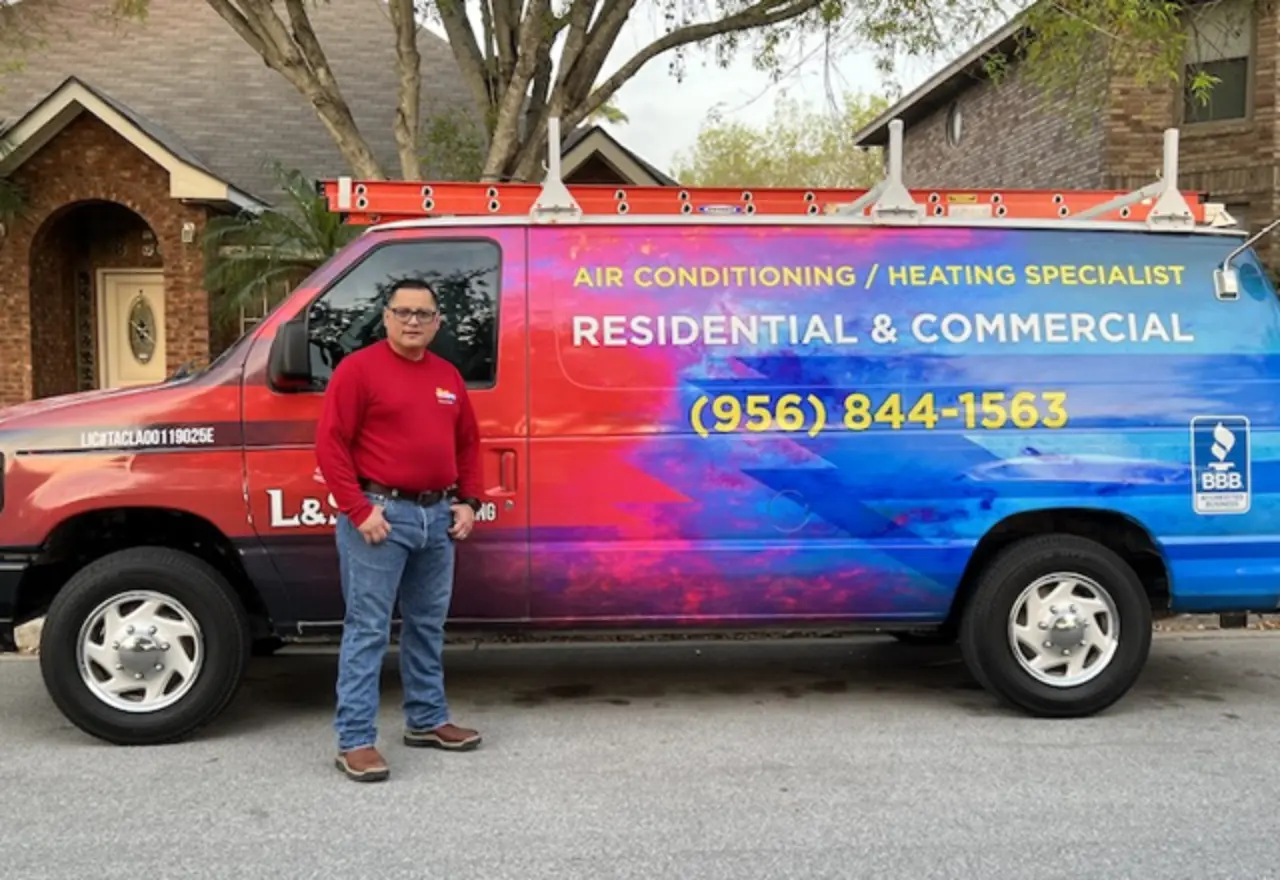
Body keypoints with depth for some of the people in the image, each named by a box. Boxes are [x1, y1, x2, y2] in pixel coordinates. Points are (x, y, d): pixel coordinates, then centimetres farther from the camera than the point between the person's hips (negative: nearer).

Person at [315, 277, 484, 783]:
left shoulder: (448, 377, 14)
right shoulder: (358, 368, -6)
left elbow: (467, 444, 19)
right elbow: (330, 444, -12)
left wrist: (468, 502, 8)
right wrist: (358, 510, -17)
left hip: (438, 516, 7)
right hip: (382, 515, -7)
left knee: (427, 625, 17)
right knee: (368, 630, -3)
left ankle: (427, 720, 30)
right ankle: (355, 741, 3)